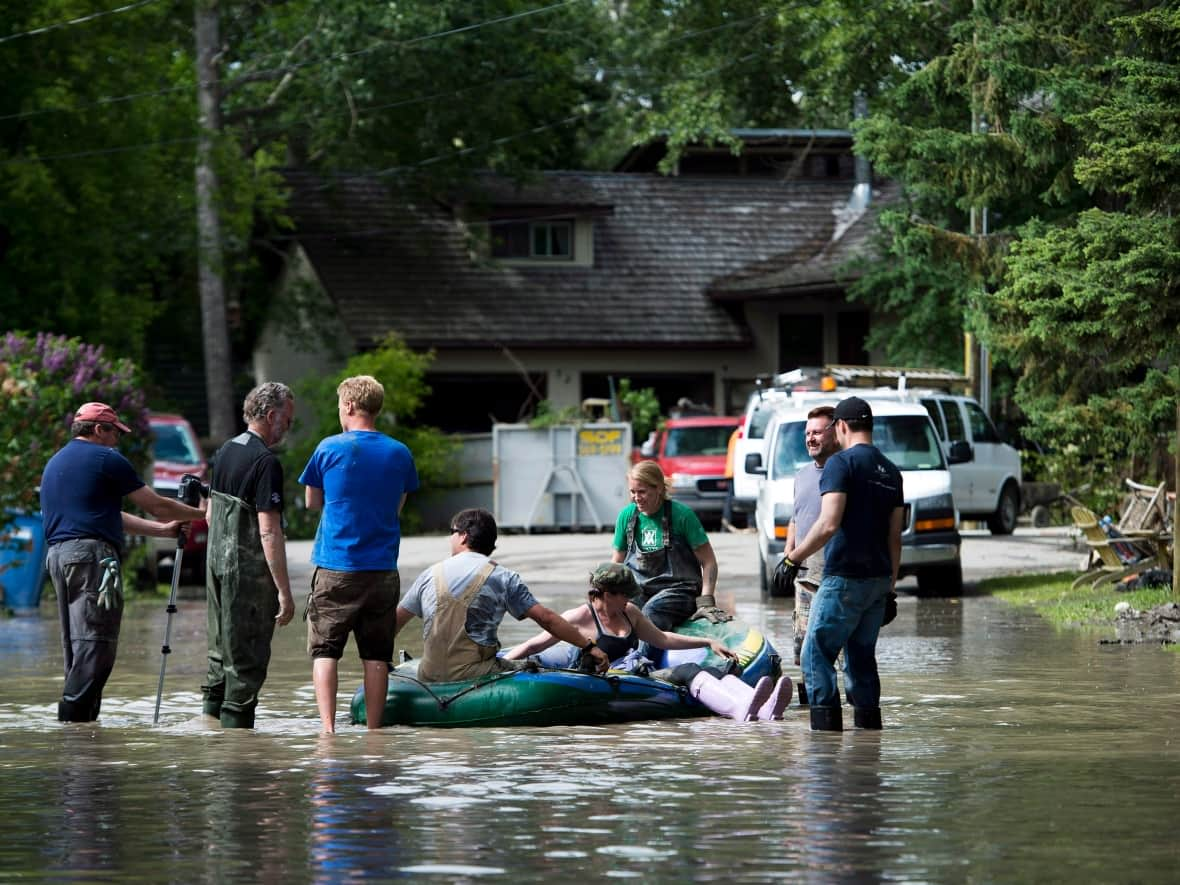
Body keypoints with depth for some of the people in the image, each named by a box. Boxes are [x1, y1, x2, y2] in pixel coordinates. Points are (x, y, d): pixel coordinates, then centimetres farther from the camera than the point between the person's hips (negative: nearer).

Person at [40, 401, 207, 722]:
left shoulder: (55, 463, 24)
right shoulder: (106, 459, -2)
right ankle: (74, 718, -18)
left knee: (76, 646, 11)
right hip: (92, 553, -9)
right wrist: (200, 514, 17)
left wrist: (163, 529, 28)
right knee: (95, 644, -10)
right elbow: (156, 505, 2)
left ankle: (76, 720, 8)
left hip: (57, 554, 9)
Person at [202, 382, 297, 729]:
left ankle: (212, 711, 21)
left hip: (216, 560, 8)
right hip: (249, 569, -8)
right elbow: (269, 532, -21)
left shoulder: (224, 452, 11)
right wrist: (284, 591, -20)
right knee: (248, 653, -2)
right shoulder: (265, 462, -16)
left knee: (223, 646, 17)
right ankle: (236, 722, 0)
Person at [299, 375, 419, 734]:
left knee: (325, 650, 1)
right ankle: (374, 732, 6)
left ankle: (327, 729, -11)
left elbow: (312, 502, 7)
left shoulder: (330, 448, -4)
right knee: (376, 655, 6)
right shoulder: (400, 453, 4)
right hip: (382, 569, 3)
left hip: (335, 566, -3)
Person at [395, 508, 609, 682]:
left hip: (430, 676, 4)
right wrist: (589, 646, 5)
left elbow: (396, 621, 17)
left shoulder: (431, 574, 10)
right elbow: (545, 618, -2)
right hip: (473, 673, -4)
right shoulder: (502, 578, 1)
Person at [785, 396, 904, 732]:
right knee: (862, 654, 15)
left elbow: (829, 524, -20)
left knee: (816, 652, -4)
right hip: (879, 578, 8)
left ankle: (826, 722, -14)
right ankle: (868, 720, 12)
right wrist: (890, 584, 21)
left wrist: (794, 555, -11)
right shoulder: (890, 471, 14)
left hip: (844, 578, -8)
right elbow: (895, 535, 16)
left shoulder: (841, 463, -10)